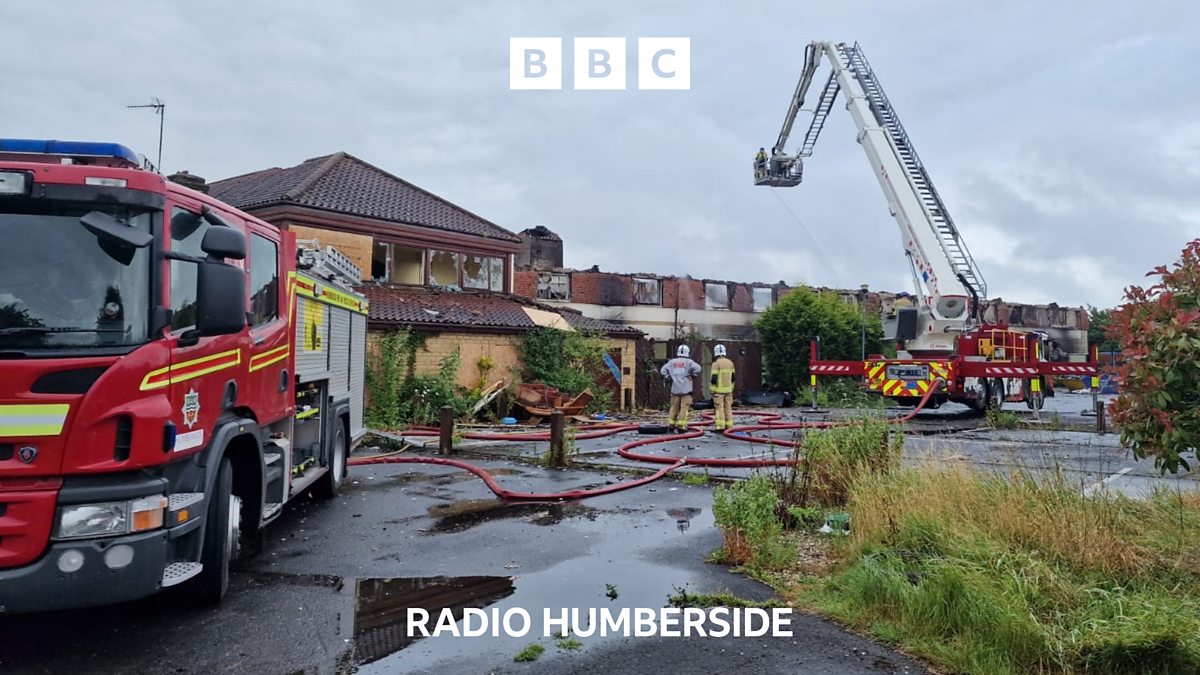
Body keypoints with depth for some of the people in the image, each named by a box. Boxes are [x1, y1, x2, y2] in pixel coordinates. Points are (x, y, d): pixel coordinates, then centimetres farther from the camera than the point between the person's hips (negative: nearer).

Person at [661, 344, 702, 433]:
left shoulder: (672, 362, 7)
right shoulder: (688, 362, -3)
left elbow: (663, 370, 4)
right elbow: (698, 368, -16)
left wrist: (669, 378, 10)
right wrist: (692, 376, -3)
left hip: (675, 389, 4)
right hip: (686, 389, -4)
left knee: (674, 407, 11)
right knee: (684, 407, -2)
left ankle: (671, 425, 12)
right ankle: (681, 426, -8)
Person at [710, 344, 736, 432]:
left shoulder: (716, 363, -12)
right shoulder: (730, 363, 8)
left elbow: (714, 378, -15)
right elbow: (732, 378, 11)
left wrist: (712, 390, -8)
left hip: (719, 390, -6)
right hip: (728, 390, 6)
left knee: (719, 408, -4)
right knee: (728, 407, 9)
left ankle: (721, 427, -7)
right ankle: (729, 426, 11)